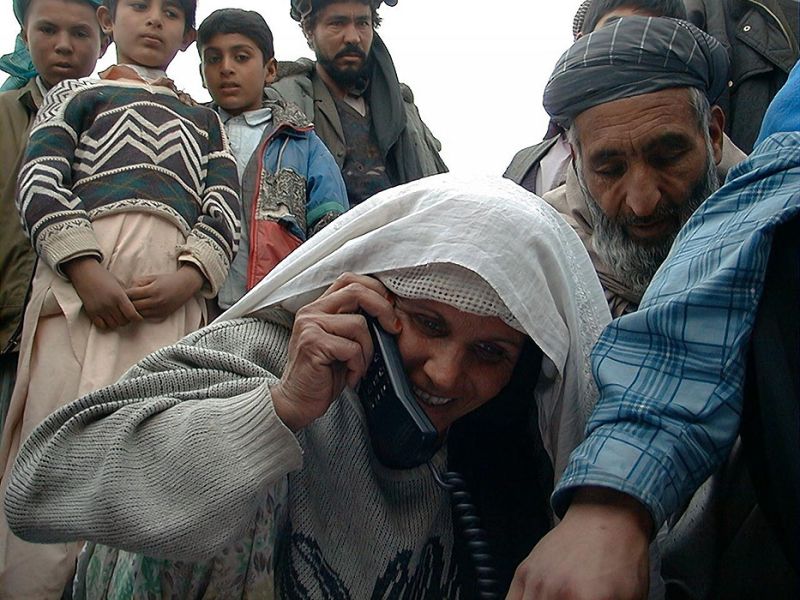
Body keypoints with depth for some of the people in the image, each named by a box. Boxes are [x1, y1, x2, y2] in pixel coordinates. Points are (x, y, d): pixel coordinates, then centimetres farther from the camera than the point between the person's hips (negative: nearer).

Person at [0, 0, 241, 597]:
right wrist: (86, 271, -11)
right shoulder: (76, 93, 23)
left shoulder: (204, 119, 29)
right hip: (81, 280, -1)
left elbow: (225, 207, 13)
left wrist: (187, 277, -7)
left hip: (173, 289, 2)